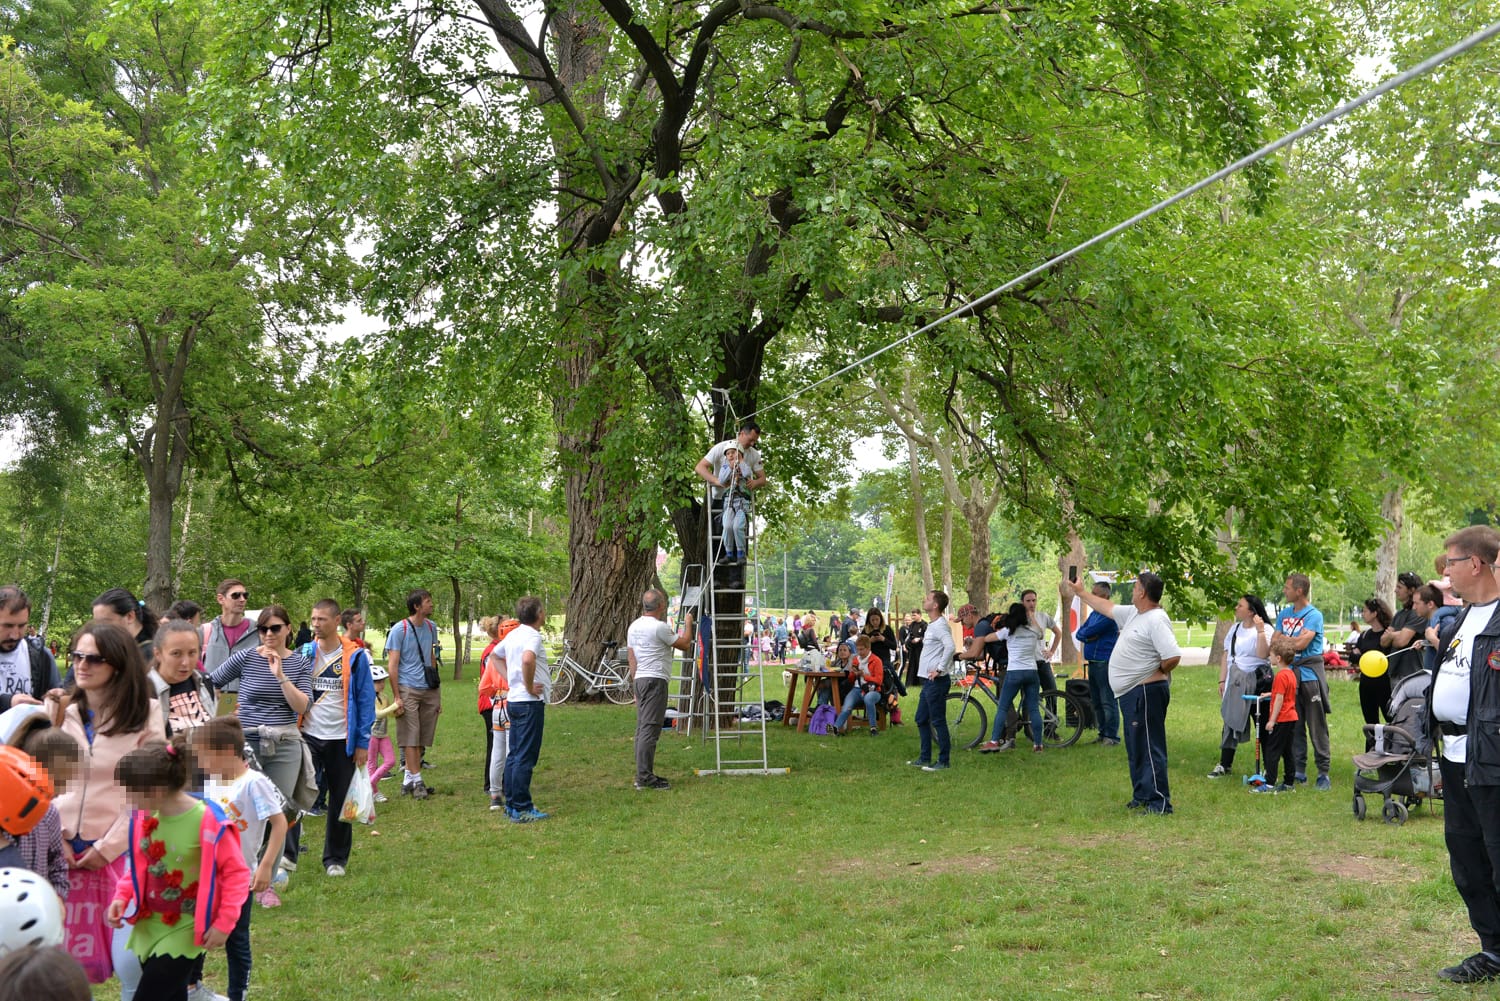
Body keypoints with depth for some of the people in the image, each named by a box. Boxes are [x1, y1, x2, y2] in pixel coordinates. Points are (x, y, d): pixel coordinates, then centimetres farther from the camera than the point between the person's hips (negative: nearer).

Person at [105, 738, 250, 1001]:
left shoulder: (209, 823, -21)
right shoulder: (144, 817, -2)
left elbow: (237, 872, -14)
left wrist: (224, 923, -17)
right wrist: (121, 897, -3)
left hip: (185, 932, -6)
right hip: (149, 926, 6)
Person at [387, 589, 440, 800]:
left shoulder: (431, 627, 11)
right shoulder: (399, 630, -8)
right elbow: (392, 665, -8)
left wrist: (437, 694, 19)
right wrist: (397, 697, -13)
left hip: (429, 690, 6)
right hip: (408, 689, -6)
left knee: (422, 738, 7)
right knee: (410, 737, -4)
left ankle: (408, 779, 15)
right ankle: (416, 781, -1)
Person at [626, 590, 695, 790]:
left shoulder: (633, 627, 13)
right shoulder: (659, 627, -14)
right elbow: (685, 645, -6)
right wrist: (688, 624, 11)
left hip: (640, 680, 9)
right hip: (655, 680, -9)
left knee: (642, 727, 12)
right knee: (650, 729, -10)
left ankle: (643, 775, 16)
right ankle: (644, 777, -12)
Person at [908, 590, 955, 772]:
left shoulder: (940, 625, -16)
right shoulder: (932, 625, 15)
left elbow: (950, 647, -31)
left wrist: (940, 669, -25)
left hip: (937, 681, -11)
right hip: (929, 681, 11)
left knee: (938, 721, -4)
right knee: (922, 720, 16)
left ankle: (943, 761, 2)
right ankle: (924, 758, 24)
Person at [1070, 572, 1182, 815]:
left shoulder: (1156, 620, -19)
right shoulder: (1133, 613, 12)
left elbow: (1173, 657, -28)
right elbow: (1106, 606, 29)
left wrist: (1156, 672, -11)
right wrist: (1080, 592, 33)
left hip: (1146, 692, -11)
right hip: (1130, 692, 11)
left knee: (1149, 747, -10)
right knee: (1136, 748, 18)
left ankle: (1159, 802, -8)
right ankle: (1142, 795, 28)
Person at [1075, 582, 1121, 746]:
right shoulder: (1093, 613, 16)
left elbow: (1088, 632, -18)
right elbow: (1079, 633, 12)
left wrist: (1086, 634, 2)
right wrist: (1089, 637, -7)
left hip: (1105, 663, -9)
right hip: (1092, 662, 9)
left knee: (1108, 702, -6)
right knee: (1096, 702, 13)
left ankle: (1112, 736, -3)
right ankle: (1103, 734, 20)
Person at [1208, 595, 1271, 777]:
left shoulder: (1265, 629, -6)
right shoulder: (1235, 629, 12)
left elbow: (1263, 654, -21)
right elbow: (1226, 656, 14)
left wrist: (1260, 631, -25)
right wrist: (1222, 680, 11)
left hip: (1257, 681, -5)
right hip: (1235, 682, 6)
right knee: (1230, 721, 5)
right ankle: (1224, 764, 11)